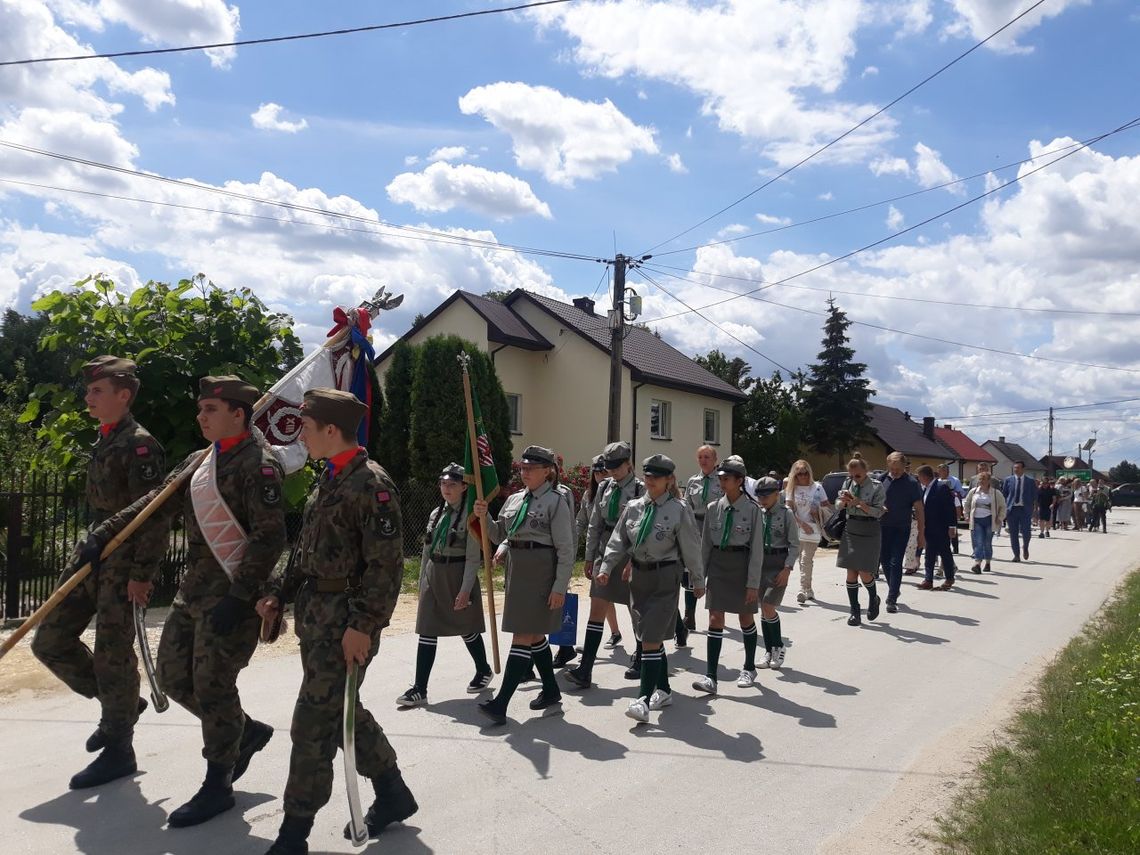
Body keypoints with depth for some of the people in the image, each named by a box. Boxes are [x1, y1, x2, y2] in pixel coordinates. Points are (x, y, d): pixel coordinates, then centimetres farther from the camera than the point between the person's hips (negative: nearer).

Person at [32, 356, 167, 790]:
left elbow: (153, 514, -20)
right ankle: (118, 704, 28)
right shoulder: (103, 442, 14)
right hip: (93, 554, 9)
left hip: (123, 563, -9)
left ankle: (118, 751, 14)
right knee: (50, 641, 11)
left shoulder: (139, 444, -15)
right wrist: (89, 549, 22)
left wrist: (141, 573, -22)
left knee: (112, 655, -2)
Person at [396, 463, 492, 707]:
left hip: (458, 575, -5)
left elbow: (473, 557, -14)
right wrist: (422, 582, 13)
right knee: (427, 632, 0)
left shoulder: (470, 515, -10)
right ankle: (419, 689, 3)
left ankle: (483, 671, 34)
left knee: (467, 630, 10)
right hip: (433, 575, 6)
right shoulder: (436, 514, 10)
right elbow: (426, 552, 15)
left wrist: (466, 589, -19)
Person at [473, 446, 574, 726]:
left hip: (541, 574, -8)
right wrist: (484, 517, -2)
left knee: (523, 637, -8)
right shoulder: (514, 499, 11)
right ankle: (551, 691, 33)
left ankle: (501, 703, -8)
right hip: (516, 571, 8)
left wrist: (560, 587, -16)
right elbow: (498, 535, 17)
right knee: (535, 634, 17)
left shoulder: (555, 501, -10)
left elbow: (566, 549, -12)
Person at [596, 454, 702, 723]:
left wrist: (698, 582, 2)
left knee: (651, 639, -11)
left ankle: (643, 699, -10)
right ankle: (663, 691, 29)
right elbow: (618, 541, 8)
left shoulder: (679, 510, -8)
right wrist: (606, 568, -4)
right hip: (638, 575, 6)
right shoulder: (633, 508, 6)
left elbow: (691, 548, -3)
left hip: (665, 577, -6)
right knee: (652, 638, 14)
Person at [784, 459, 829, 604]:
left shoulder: (817, 487, 2)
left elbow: (827, 506, 7)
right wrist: (802, 524, -10)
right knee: (803, 560, 8)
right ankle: (809, 590, 19)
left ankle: (803, 590, -13)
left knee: (806, 559, -11)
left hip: (812, 528, -2)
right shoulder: (791, 488, 6)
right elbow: (789, 510, 0)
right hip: (797, 528, 3)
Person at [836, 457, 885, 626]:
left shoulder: (876, 487, -6)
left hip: (869, 533, -4)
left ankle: (874, 599, 26)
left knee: (864, 573, -6)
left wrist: (860, 503, -23)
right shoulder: (848, 483, 6)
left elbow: (878, 512, -11)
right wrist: (844, 501, -11)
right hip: (850, 531, 4)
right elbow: (839, 507, 11)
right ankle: (855, 613, 11)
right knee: (851, 573, 2)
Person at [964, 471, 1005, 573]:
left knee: (987, 543, 7)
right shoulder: (973, 491, 7)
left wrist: (1000, 518, 1)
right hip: (976, 520, 1)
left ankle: (987, 563, 23)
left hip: (989, 520, -1)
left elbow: (1002, 506, 8)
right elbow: (967, 504, 19)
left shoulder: (996, 493, 1)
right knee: (978, 543, -9)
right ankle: (977, 564, -16)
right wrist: (967, 516, 11)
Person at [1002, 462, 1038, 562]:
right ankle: (1016, 555, 11)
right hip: (1012, 509, 1)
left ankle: (1025, 547, 26)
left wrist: (1033, 510, 0)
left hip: (1025, 509, -1)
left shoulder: (1030, 481, 4)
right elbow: (1003, 495, 8)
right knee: (1013, 533, 2)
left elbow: (1034, 497, 7)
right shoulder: (1008, 480, 6)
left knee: (1025, 532, -6)